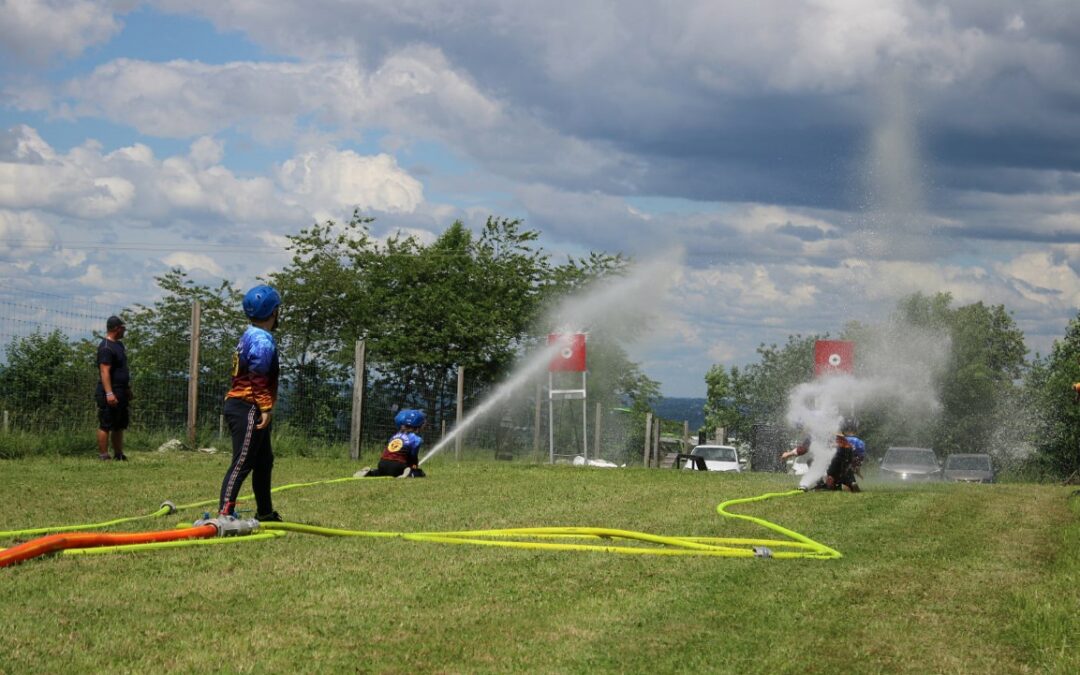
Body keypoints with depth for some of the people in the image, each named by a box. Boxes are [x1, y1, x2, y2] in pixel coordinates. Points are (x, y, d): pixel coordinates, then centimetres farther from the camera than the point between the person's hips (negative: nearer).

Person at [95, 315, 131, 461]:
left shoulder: (119, 345, 17)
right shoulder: (106, 348, -15)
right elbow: (104, 372, -22)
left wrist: (128, 389, 25)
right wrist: (109, 394, -27)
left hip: (121, 393, 10)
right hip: (110, 394, -10)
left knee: (119, 426, 13)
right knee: (105, 426, -6)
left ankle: (119, 455, 18)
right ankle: (103, 456, -5)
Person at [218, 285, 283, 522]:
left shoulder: (249, 336, 17)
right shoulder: (263, 339, -14)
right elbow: (258, 377, -21)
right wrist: (266, 408, -22)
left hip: (239, 406, 11)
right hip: (248, 408, -11)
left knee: (264, 461, 19)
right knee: (242, 462, -13)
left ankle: (265, 513, 28)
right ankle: (224, 513, -19)